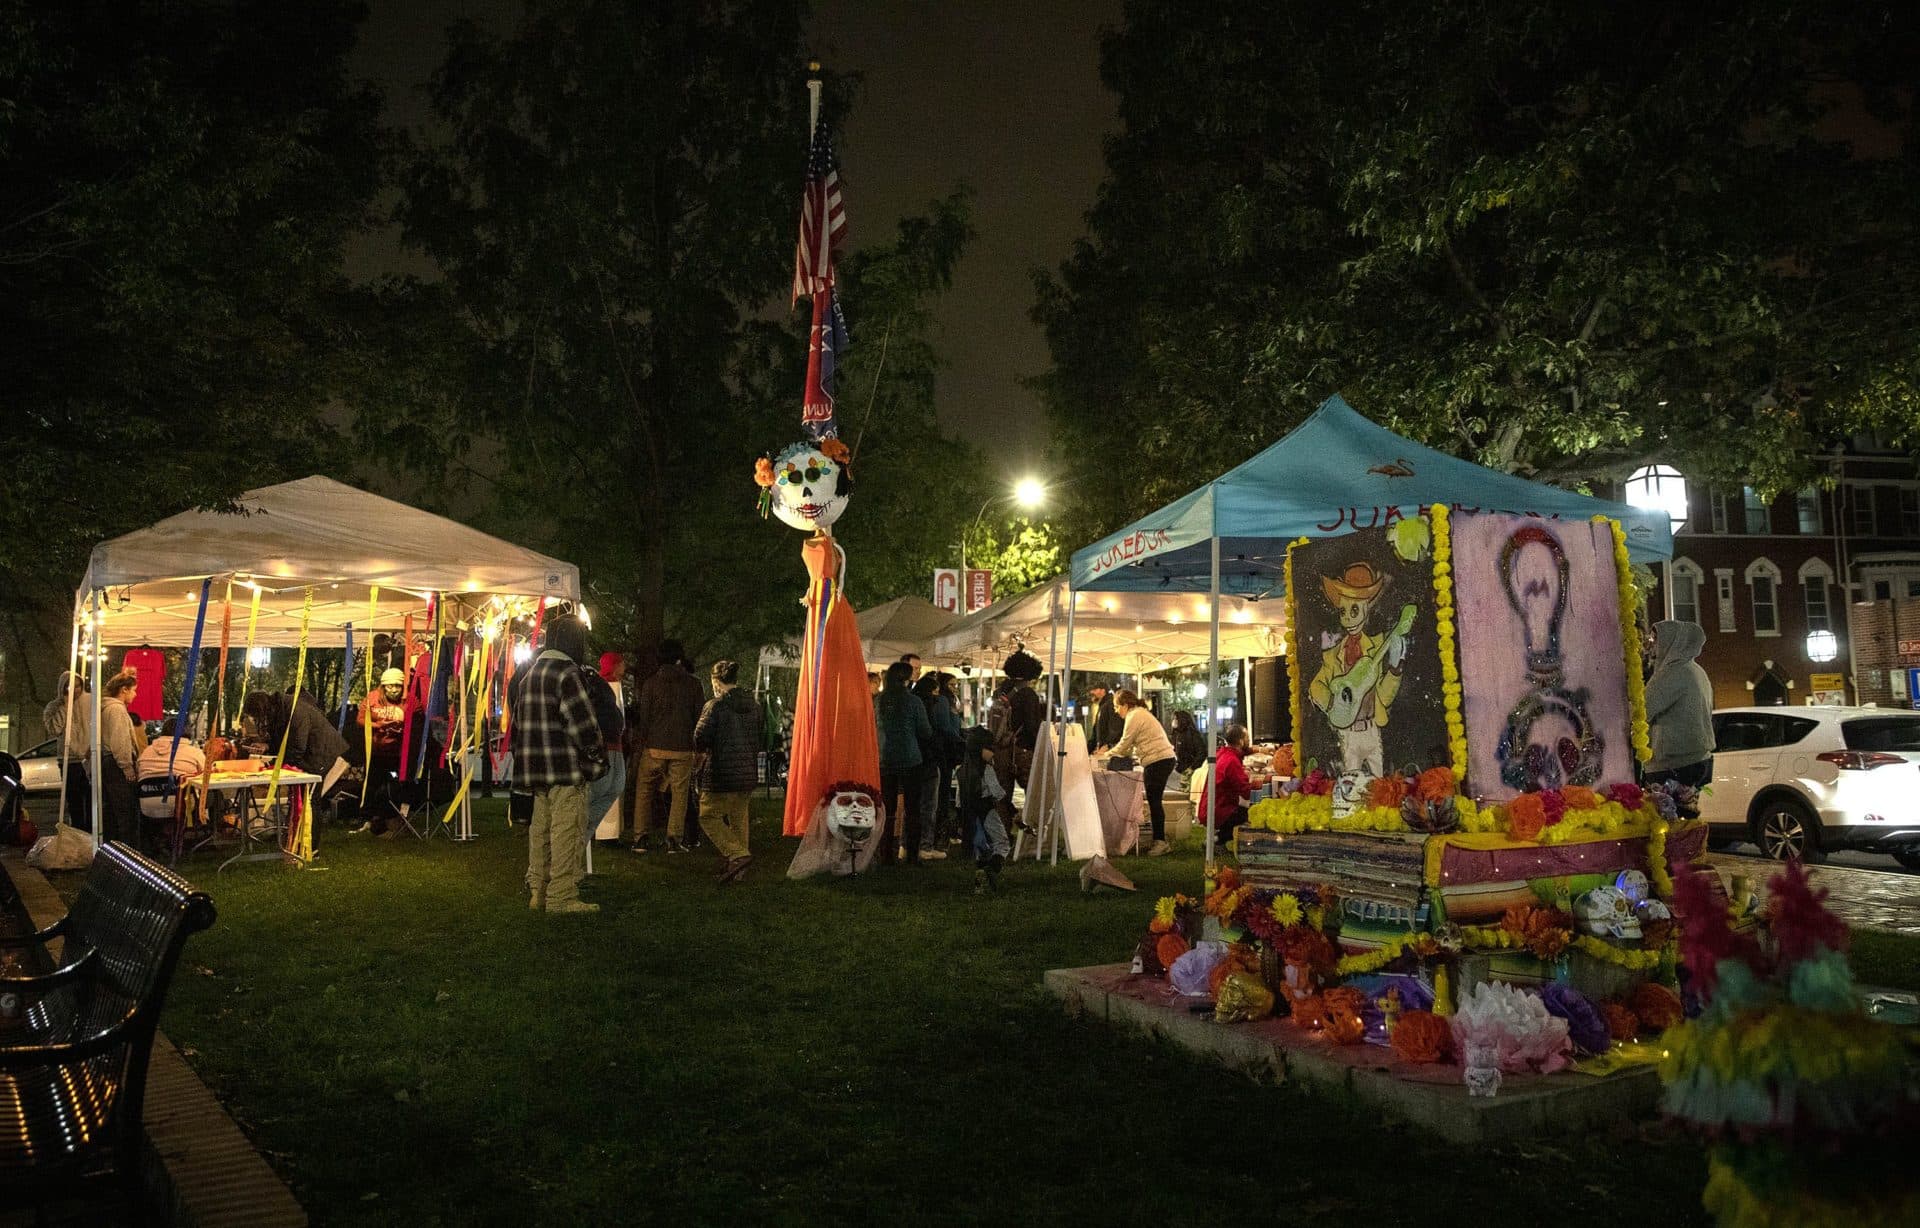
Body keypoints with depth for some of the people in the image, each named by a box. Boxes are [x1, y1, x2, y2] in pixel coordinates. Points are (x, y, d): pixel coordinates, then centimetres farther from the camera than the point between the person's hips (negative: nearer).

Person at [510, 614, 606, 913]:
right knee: (566, 831, -5)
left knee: (541, 827, 15)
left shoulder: (529, 673, 15)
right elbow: (583, 723, -17)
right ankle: (562, 896, -3)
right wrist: (598, 754, -4)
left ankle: (539, 890, 22)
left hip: (535, 766, 9)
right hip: (566, 766, -9)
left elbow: (519, 719, 20)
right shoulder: (568, 673, -14)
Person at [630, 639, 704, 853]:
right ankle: (675, 839, 1)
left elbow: (643, 716, 0)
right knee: (680, 793, 6)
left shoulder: (650, 683, -1)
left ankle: (640, 838, 8)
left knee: (644, 791, 11)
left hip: (655, 746, 0)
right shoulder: (693, 684, 0)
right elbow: (700, 716, 3)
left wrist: (640, 742, 10)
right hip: (683, 748, 0)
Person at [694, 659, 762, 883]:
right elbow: (758, 738, 13)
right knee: (738, 817, 17)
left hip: (722, 773, -7)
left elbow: (700, 739, -14)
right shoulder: (753, 706, 7)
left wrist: (703, 752, 7)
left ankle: (738, 854, -14)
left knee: (709, 817, 3)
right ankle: (737, 869, 20)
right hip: (749, 772, 7)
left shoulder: (715, 705, -13)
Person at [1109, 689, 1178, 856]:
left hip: (1158, 761, -10)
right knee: (1154, 801, 11)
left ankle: (1161, 842, -8)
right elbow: (1132, 745, 25)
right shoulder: (1140, 713, 23)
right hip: (1163, 759, 10)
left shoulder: (1135, 716, -9)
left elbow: (1125, 744, -7)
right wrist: (1114, 753, 18)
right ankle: (1158, 841, 14)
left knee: (1154, 801, -9)